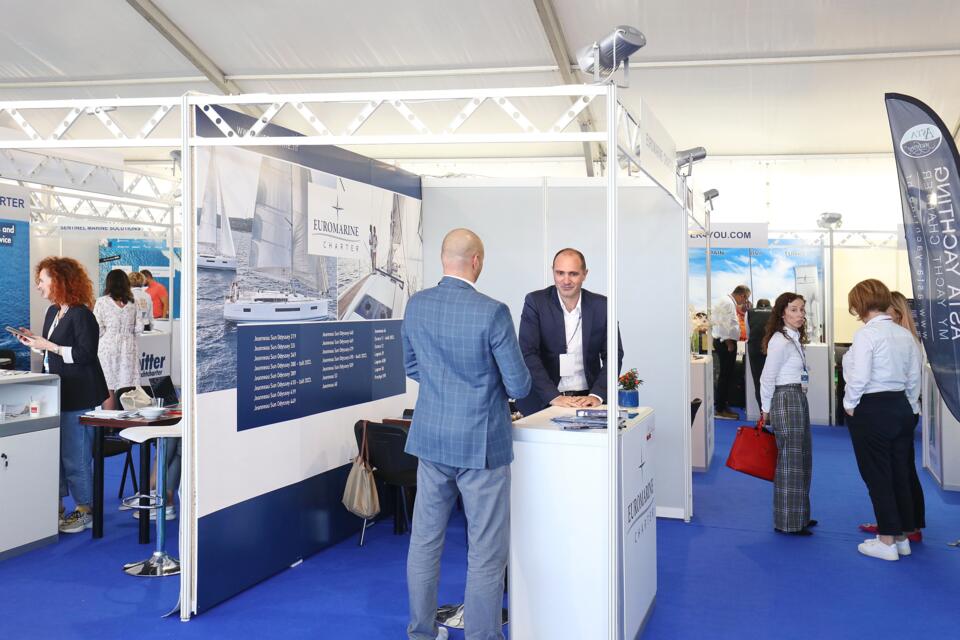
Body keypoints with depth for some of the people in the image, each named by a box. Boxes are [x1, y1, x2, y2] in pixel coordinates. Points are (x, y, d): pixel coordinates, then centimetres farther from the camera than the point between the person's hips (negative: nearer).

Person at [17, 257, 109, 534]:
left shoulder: (81, 315, -15)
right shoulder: (52, 312, 13)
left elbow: (85, 354, -20)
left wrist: (49, 346, -19)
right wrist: (37, 342, 6)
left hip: (77, 396, -9)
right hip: (56, 393, 9)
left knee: (75, 455, -2)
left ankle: (85, 511, 9)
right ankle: (57, 506, 26)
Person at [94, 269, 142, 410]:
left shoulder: (102, 302, -4)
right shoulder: (133, 303, 4)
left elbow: (98, 330, -6)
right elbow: (139, 329, 4)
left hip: (108, 347, -2)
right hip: (129, 348, 2)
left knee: (108, 390, 2)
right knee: (127, 389, 5)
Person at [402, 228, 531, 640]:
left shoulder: (415, 305, -1)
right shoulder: (492, 312, -17)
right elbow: (519, 386, -11)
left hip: (430, 438, 6)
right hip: (481, 443, -5)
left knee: (425, 540, 16)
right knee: (486, 551, 5)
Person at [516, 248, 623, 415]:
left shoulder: (601, 305, 4)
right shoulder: (535, 302, -2)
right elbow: (527, 354, -8)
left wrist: (597, 395, -11)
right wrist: (553, 397, -17)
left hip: (586, 400, 1)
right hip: (542, 402, -1)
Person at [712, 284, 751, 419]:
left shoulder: (730, 302, 17)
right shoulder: (727, 303, -16)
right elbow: (723, 323, -22)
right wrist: (728, 342, -19)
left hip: (726, 342, 11)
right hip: (725, 342, -11)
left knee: (727, 375, 14)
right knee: (725, 375, -7)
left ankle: (723, 406, 21)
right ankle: (721, 409, -3)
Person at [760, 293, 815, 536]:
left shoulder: (795, 338, 13)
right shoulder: (780, 341, -16)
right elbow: (767, 378, -14)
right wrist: (766, 410, -7)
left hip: (799, 400, 10)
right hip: (786, 400, -10)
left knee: (803, 459, 15)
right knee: (790, 461, -4)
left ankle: (799, 516, 26)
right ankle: (787, 522, 4)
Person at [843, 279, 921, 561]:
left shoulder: (866, 334, -16)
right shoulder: (905, 334, 5)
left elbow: (859, 377, -20)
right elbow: (914, 377, 10)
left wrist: (850, 405, -5)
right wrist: (909, 406, 20)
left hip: (872, 411, -7)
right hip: (902, 407, 7)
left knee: (877, 476, 4)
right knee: (900, 473, 15)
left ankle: (887, 541, 11)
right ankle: (902, 536, 24)